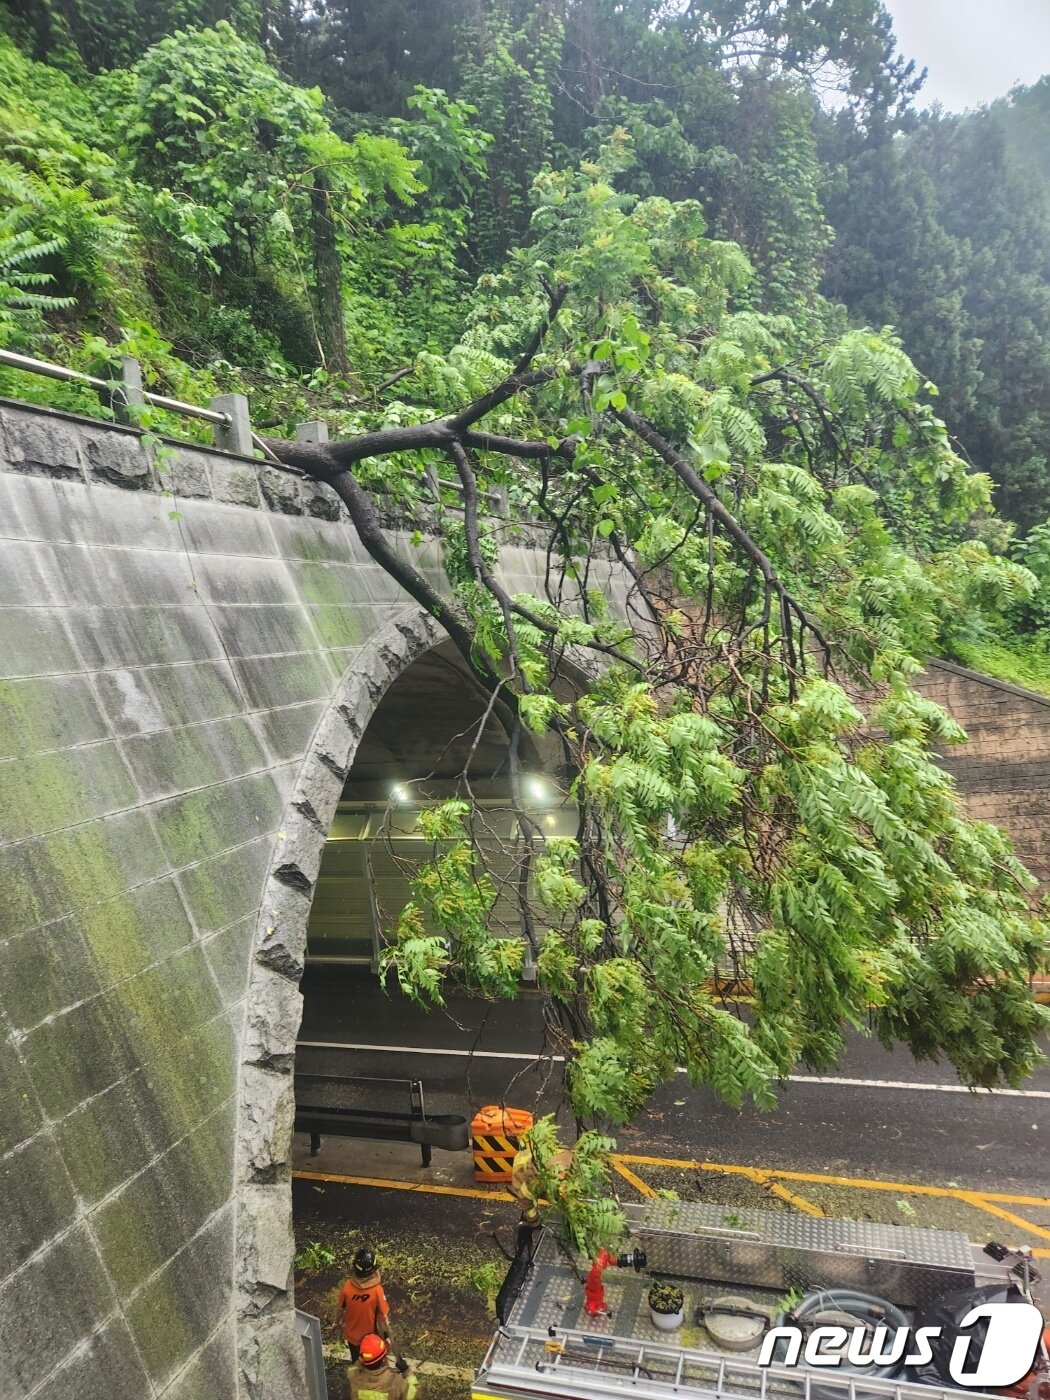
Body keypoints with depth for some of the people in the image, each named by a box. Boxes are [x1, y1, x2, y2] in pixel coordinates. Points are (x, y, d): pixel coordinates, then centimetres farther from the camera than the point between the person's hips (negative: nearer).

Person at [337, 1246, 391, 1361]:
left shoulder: (347, 1286, -24)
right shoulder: (377, 1290, -32)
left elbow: (341, 1309, -6)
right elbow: (383, 1316, -20)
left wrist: (342, 1324, 14)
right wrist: (387, 1335, -3)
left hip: (351, 1334, 3)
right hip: (370, 1336, -2)